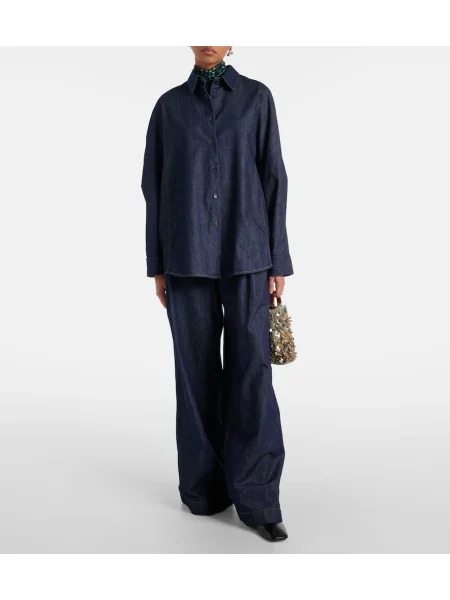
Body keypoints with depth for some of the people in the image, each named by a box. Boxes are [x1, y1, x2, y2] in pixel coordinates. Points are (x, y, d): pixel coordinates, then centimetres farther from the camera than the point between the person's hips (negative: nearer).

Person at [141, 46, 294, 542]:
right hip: (187, 255, 1)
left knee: (252, 368, -7)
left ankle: (255, 498, -1)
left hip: (245, 252, -1)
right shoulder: (169, 105, 10)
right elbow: (154, 186, 9)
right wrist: (157, 265, 4)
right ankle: (205, 486, 16)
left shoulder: (257, 97, 7)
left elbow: (272, 179, 3)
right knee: (197, 370, 2)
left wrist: (277, 261, -2)